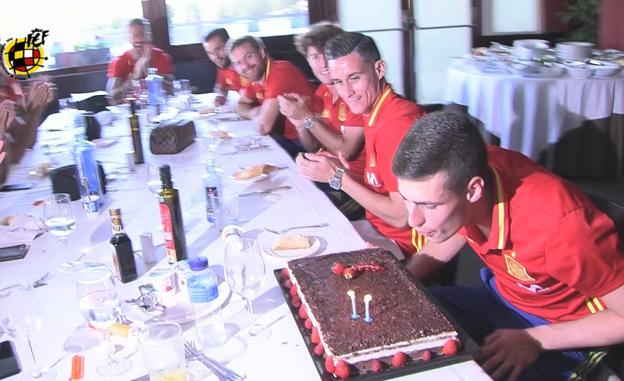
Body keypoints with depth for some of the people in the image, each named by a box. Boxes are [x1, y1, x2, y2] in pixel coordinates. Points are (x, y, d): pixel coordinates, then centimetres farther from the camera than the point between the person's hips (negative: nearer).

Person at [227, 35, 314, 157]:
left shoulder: (280, 72, -22)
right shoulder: (256, 76, 4)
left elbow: (263, 126, -26)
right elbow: (241, 106, 18)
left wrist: (253, 112, -3)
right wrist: (256, 112, -3)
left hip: (305, 142, -8)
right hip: (285, 137, 8)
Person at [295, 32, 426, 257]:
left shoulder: (397, 122, -25)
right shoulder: (373, 110, 2)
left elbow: (401, 217, -24)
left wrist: (337, 177, -19)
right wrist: (341, 169, -9)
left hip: (400, 244, -7)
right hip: (377, 228, 7)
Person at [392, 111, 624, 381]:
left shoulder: (559, 222, -37)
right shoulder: (460, 175, -20)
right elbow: (448, 236, 3)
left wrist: (536, 340, -23)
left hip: (560, 335, -5)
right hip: (500, 297, 5)